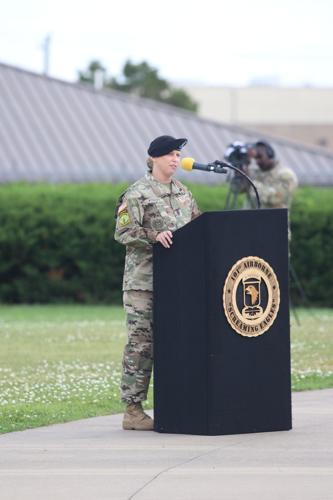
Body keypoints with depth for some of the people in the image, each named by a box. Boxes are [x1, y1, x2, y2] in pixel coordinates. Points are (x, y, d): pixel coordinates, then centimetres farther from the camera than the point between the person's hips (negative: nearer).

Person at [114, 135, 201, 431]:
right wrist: (154, 236, -22)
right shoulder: (137, 194, -6)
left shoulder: (183, 193, 15)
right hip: (143, 281, -7)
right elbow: (123, 232, -11)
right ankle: (133, 410, -3)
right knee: (141, 343, -6)